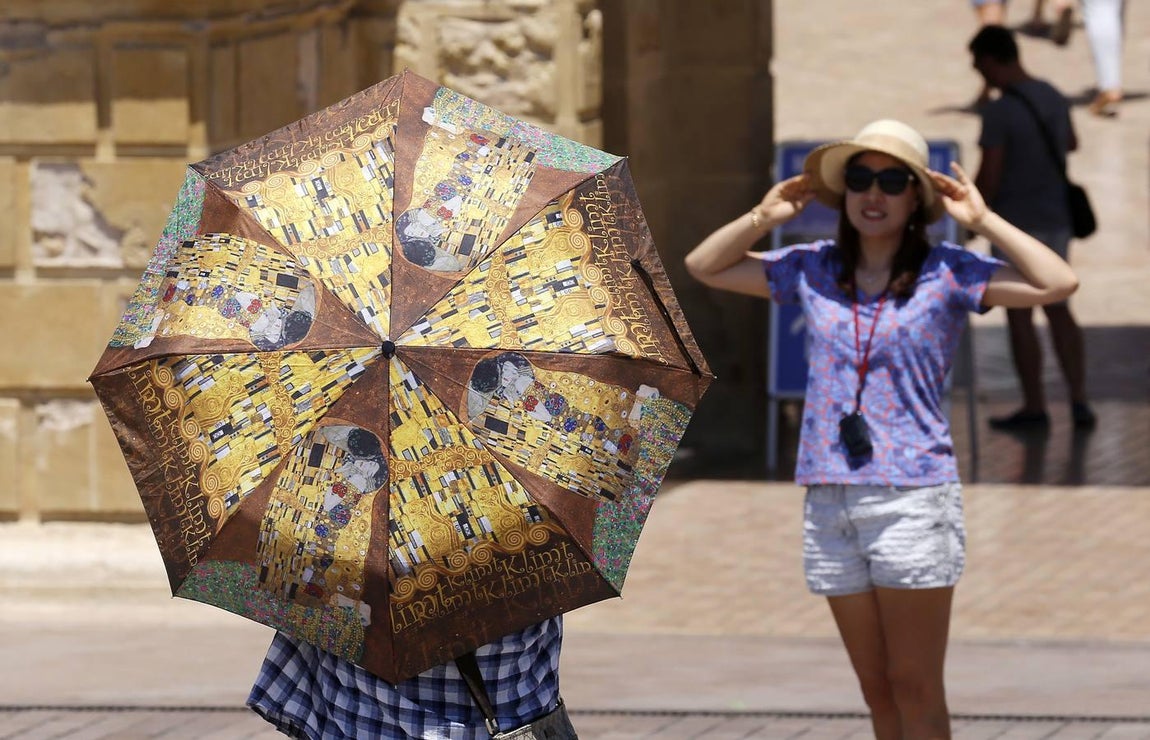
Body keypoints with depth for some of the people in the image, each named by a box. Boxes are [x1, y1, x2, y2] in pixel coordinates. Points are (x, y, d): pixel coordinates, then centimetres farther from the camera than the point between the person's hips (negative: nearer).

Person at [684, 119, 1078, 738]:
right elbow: (704, 267, 20)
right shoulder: (812, 270, 10)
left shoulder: (947, 274, -2)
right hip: (831, 501, 5)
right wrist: (764, 216, 7)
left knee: (914, 688, -4)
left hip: (913, 496, -4)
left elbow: (1058, 283, -13)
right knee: (877, 688, 10)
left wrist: (982, 220, -10)